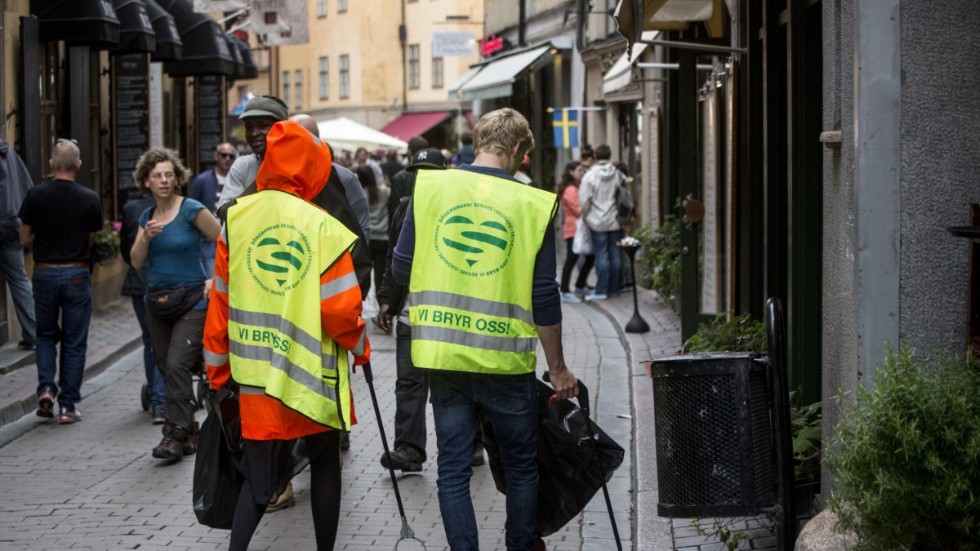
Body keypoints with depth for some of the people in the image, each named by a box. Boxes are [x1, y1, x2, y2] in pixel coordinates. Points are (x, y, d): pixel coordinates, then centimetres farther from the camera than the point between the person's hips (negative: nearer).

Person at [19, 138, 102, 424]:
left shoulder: (36, 195, -7)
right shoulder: (90, 199, -8)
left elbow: (25, 238, -1)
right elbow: (91, 240, 0)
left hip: (45, 272, 1)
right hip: (77, 274, -1)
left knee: (46, 334, 19)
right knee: (74, 341, 7)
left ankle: (46, 387, 0)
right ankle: (68, 406, 8)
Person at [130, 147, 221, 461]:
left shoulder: (192, 211, -8)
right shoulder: (147, 216, 9)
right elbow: (136, 262, 5)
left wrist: (216, 281, -9)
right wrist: (146, 238, -12)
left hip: (191, 300, -7)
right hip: (157, 301, 7)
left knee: (177, 365, -17)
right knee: (166, 368, 9)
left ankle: (175, 435, -16)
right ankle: (190, 434, 19)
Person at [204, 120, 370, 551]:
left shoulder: (237, 219, -1)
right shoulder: (324, 228, -11)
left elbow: (221, 302, 4)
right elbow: (340, 310, -14)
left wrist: (218, 367, 13)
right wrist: (360, 348, 5)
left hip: (257, 374, 3)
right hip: (315, 372, -2)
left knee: (259, 478, 8)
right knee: (325, 465, 16)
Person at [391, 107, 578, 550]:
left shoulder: (429, 186, -2)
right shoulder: (533, 204, -7)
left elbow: (400, 270, 0)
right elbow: (544, 298, -5)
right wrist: (558, 369, 6)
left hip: (442, 352, 1)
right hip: (507, 359, -1)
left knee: (453, 468, 10)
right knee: (521, 464, 18)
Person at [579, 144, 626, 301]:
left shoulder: (590, 176, -11)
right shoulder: (618, 175, -1)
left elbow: (584, 200, -11)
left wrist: (586, 216, 4)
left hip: (598, 222, -3)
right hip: (615, 221, 3)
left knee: (601, 255, 0)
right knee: (615, 254, 9)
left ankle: (601, 290, -1)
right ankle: (614, 288, 16)